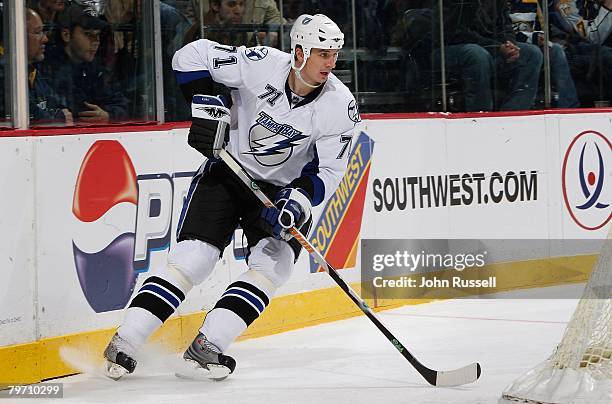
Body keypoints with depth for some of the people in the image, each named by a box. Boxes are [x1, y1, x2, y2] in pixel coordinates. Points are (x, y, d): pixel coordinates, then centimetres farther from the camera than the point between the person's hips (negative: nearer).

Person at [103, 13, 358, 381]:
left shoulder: (340, 105, -15)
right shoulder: (262, 64, -21)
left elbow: (329, 171, -12)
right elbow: (192, 57, -15)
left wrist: (298, 201, -29)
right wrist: (207, 109, -21)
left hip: (283, 188, 3)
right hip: (226, 172, -3)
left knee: (274, 264, -18)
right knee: (191, 259, -13)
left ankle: (207, 344, -18)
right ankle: (125, 343, -11)